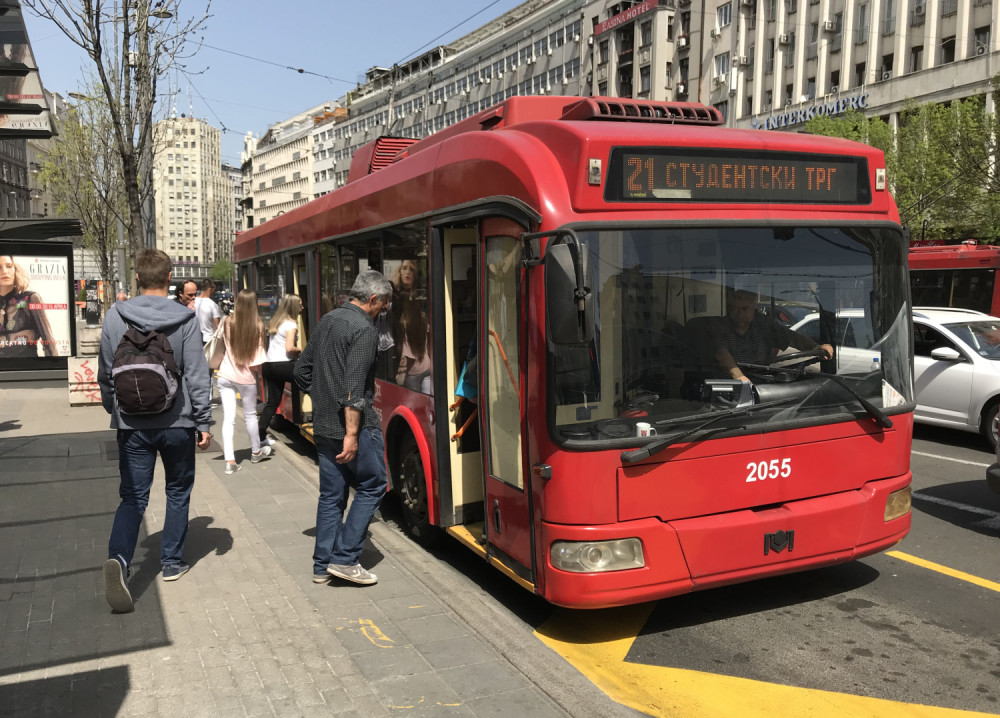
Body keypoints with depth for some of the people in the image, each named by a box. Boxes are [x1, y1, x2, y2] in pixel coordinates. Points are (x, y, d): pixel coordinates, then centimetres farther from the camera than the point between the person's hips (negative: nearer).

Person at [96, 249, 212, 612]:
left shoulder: (115, 317, -3)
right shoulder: (184, 320, -9)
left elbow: (105, 373, 5)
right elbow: (197, 376, -8)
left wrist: (115, 410, 20)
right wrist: (204, 422, 0)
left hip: (133, 425, 1)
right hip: (177, 423, -1)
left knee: (133, 496, 7)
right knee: (178, 492, 17)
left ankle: (119, 557, -16)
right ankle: (172, 562, 23)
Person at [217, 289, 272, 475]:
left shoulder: (228, 322, -7)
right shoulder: (258, 326, -12)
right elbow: (259, 358, -10)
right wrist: (258, 369, 7)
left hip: (226, 376, 1)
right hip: (247, 377, -1)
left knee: (228, 418, 3)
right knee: (250, 415, 17)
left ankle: (229, 460, -3)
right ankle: (256, 452, 35)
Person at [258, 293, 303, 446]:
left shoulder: (275, 321, 17)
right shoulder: (291, 324, -8)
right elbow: (289, 348, -18)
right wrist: (299, 350, 1)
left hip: (269, 364, 8)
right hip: (283, 365, -8)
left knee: (272, 401, 9)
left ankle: (261, 435, 5)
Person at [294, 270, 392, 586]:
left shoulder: (327, 320, 12)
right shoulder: (365, 330, -14)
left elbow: (301, 371, 17)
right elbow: (354, 387, -23)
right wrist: (352, 434, -23)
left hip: (323, 426, 8)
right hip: (356, 424, -8)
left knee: (331, 494, 14)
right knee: (371, 487, 7)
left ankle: (322, 565, 19)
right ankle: (345, 558, 5)